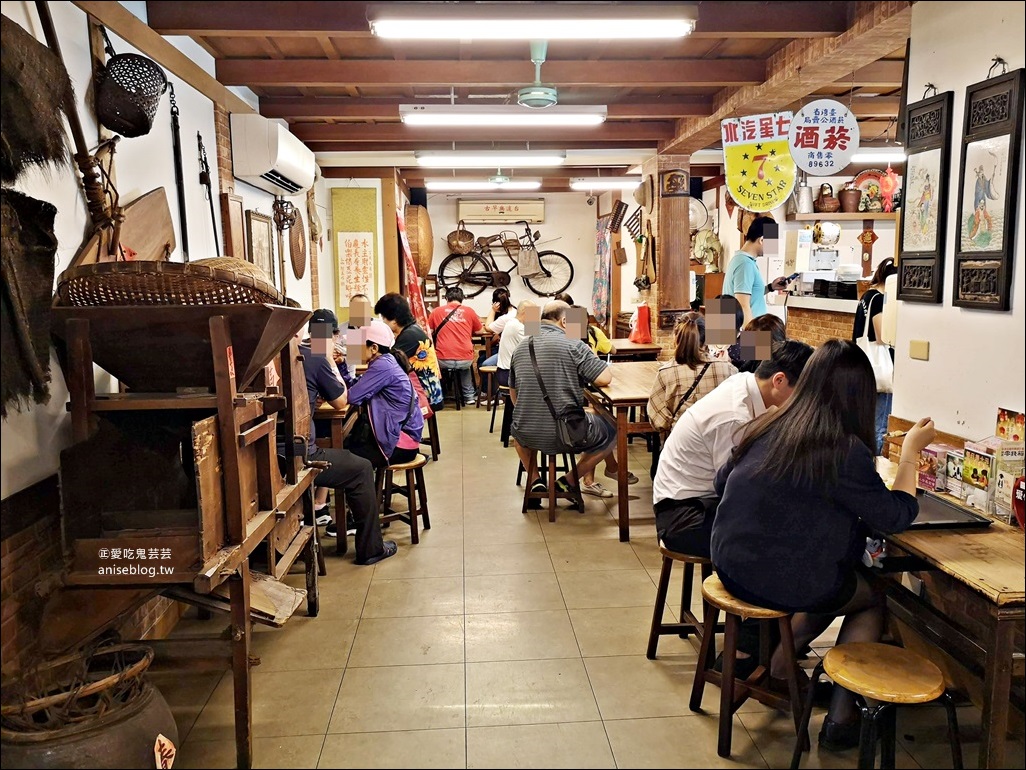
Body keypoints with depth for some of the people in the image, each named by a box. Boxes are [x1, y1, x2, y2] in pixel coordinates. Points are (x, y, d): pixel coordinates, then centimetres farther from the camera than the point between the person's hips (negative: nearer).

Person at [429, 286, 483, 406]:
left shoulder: (436, 311, 4)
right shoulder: (469, 311, 5)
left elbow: (429, 333, 12)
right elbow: (479, 330, 19)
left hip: (443, 360, -1)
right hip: (465, 359, 1)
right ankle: (469, 396, 35)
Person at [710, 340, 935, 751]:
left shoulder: (766, 427, 0)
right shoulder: (844, 450, -18)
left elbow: (722, 482, 13)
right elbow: (896, 517, -7)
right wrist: (910, 451, 3)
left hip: (730, 567, 6)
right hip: (783, 584, -6)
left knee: (836, 582, 31)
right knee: (874, 601, 23)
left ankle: (777, 665, 28)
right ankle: (841, 715, 22)